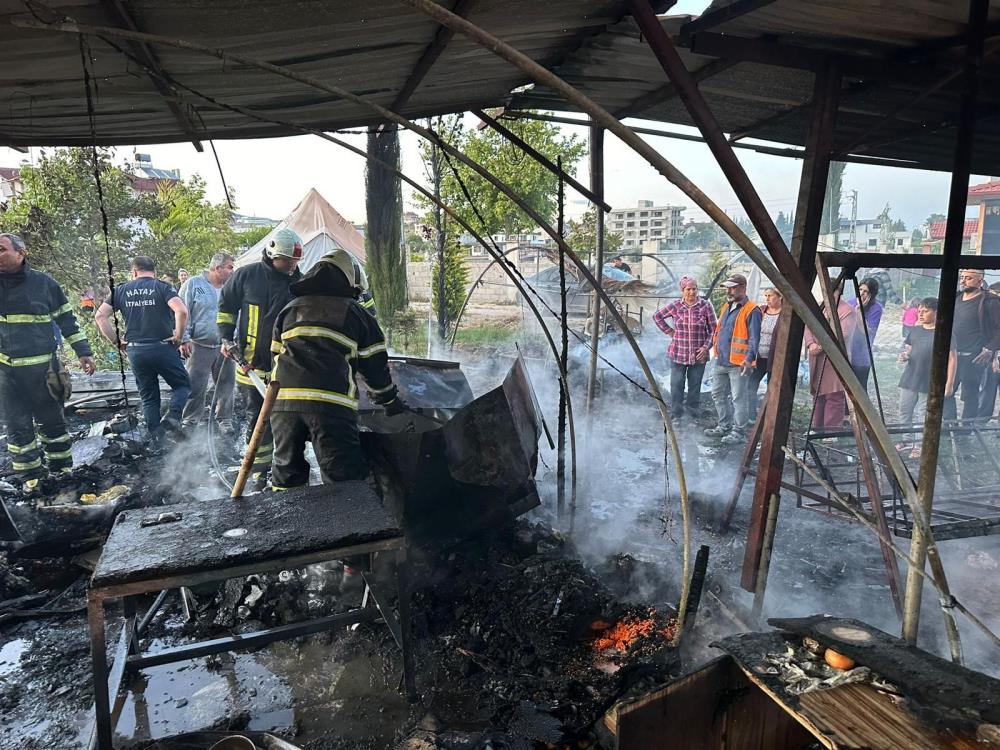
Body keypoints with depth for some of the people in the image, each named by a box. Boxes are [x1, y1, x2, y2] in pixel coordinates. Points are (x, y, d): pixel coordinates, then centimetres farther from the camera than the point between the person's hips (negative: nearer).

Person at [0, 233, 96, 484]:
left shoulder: (45, 283, 0)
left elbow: (67, 320, 6)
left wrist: (83, 351, 3)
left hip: (43, 367, -1)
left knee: (52, 421, 10)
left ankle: (62, 470, 23)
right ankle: (31, 478, 15)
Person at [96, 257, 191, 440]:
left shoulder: (121, 290, 8)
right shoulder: (162, 287, -2)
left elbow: (100, 316, 3)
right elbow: (181, 311, -19)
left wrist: (116, 342, 8)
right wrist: (179, 336, -7)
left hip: (135, 351, 3)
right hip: (163, 347, -3)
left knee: (148, 397, 13)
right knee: (182, 384, 13)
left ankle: (157, 439, 12)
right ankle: (173, 416, -12)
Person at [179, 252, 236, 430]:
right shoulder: (193, 284, -1)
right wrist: (184, 339, -8)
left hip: (225, 346, 3)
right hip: (200, 346, -3)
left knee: (226, 384, 7)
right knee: (196, 386, -1)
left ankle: (224, 418, 20)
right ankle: (191, 419, 14)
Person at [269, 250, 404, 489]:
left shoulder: (289, 309, 25)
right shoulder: (356, 313, 15)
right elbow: (375, 365, 16)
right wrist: (390, 401, 29)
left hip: (283, 400, 4)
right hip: (331, 403, -4)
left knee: (287, 470, 19)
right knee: (343, 477, -2)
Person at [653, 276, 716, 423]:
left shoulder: (705, 305, -2)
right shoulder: (675, 306, 0)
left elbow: (713, 329, 2)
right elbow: (657, 316, 14)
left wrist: (706, 346, -8)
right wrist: (669, 331, 6)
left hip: (698, 355, 0)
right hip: (678, 354, 1)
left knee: (695, 387, 7)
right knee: (676, 386, 2)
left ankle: (693, 416, 19)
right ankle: (676, 416, 13)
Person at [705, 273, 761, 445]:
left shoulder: (751, 310, -10)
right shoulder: (726, 307, 15)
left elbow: (754, 338, -16)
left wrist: (749, 358, -25)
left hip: (738, 364, -9)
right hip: (721, 362, 9)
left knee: (739, 398, -2)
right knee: (718, 394, 16)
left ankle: (739, 432, 6)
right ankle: (725, 426, 29)